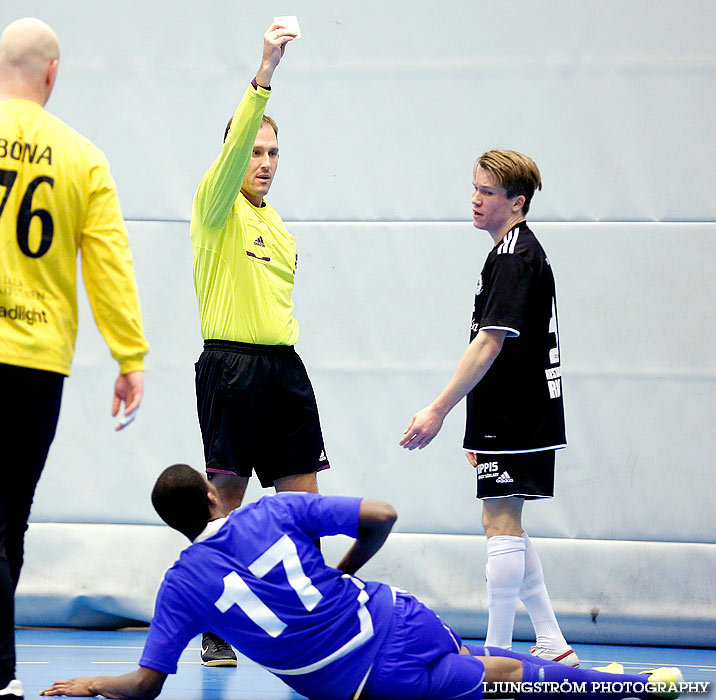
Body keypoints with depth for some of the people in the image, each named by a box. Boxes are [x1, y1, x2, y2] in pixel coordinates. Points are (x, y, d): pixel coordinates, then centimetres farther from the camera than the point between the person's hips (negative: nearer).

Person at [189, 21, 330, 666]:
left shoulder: (279, 226, 20)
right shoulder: (217, 205, -2)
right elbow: (236, 141, -19)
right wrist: (265, 72, -29)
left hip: (284, 365, 7)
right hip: (231, 365, -7)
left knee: (301, 500, 3)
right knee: (226, 498, -3)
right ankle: (215, 630, 3)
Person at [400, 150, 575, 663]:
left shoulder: (514, 258, -15)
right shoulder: (523, 252, 17)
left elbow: (490, 344, -22)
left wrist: (439, 411, -23)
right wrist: (481, 428, 25)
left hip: (514, 419, -11)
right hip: (521, 417, 11)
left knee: (502, 524, -7)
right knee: (504, 524, 15)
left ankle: (497, 657, -4)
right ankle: (553, 646, 17)